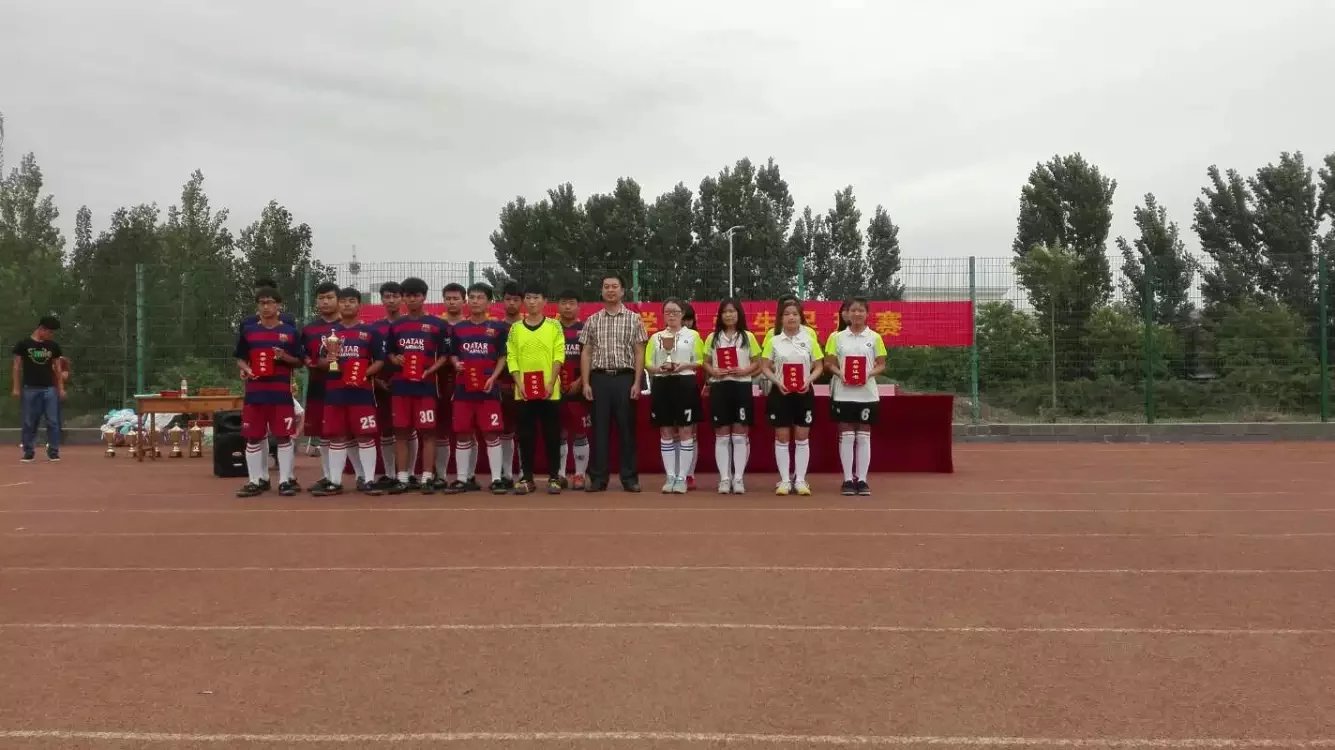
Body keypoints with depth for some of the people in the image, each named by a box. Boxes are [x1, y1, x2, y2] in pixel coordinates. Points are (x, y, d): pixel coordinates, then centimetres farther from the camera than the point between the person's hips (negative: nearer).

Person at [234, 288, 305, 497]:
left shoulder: (290, 332, 3)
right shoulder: (248, 331, 8)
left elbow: (299, 361, 5)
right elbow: (240, 358, 12)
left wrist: (285, 357, -14)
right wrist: (244, 369, -9)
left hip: (282, 393, -2)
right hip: (254, 392, 2)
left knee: (284, 436, -1)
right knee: (253, 437, 5)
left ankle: (286, 480, 6)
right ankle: (257, 480, 15)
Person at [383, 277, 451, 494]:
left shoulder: (437, 324, 2)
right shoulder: (396, 325, 12)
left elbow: (445, 354, 2)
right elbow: (389, 352, 19)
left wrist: (431, 370, -12)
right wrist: (394, 359, -3)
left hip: (426, 385, -3)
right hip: (400, 385, 3)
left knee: (427, 431, -3)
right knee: (401, 431, 4)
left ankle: (427, 478, 2)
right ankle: (402, 478, 9)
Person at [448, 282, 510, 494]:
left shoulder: (497, 328, 2)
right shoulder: (458, 328, 9)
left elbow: (502, 357, 3)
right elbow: (453, 354, 16)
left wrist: (493, 378, -10)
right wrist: (456, 364, -6)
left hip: (488, 388, -3)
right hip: (463, 388, 3)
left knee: (491, 434, -3)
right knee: (463, 434, 6)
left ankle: (496, 479, 2)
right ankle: (463, 479, 14)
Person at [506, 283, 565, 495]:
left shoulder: (554, 326, 4)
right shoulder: (515, 328, 9)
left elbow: (559, 356, -2)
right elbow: (511, 358, 5)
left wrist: (551, 383, -12)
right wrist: (519, 384, -7)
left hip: (550, 391, -2)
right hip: (523, 392, 2)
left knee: (552, 435, 2)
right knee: (525, 435, 5)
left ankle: (554, 477, 10)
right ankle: (526, 477, 13)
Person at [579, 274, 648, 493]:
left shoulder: (633, 319, 4)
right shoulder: (592, 321, 8)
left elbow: (639, 353, 1)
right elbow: (586, 353, 8)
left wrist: (637, 382, -7)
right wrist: (586, 383, -1)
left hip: (624, 377, -1)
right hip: (600, 378, 1)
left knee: (626, 428, 2)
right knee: (599, 428, 3)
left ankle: (630, 477, 9)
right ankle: (598, 478, 8)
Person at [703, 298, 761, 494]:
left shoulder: (748, 337, 5)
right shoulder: (713, 338, 9)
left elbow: (757, 363, 6)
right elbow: (706, 363, 11)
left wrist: (744, 371, -12)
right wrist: (713, 372, -9)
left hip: (741, 387, -1)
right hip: (719, 387, 1)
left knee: (740, 435, 0)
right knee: (721, 436, 3)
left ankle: (738, 478, 6)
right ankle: (724, 478, 9)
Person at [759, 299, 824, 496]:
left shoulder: (809, 338, 2)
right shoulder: (773, 339, 0)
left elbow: (818, 367, 4)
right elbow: (765, 367, 1)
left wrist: (808, 380, -14)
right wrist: (777, 382, -15)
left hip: (803, 393, 1)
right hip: (780, 392, 0)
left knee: (802, 437, 5)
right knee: (782, 438, 3)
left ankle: (800, 480, 12)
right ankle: (785, 480, 11)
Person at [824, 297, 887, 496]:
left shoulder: (874, 337, 3)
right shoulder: (837, 337, 3)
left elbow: (881, 365, 4)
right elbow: (829, 363, 5)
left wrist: (869, 374, -14)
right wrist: (840, 374, -14)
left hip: (867, 393, 0)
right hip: (843, 393, 0)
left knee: (864, 436, 4)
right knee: (846, 436, 3)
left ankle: (862, 479, 10)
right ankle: (848, 479, 8)